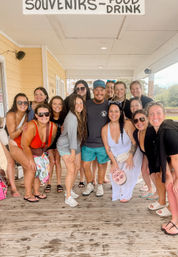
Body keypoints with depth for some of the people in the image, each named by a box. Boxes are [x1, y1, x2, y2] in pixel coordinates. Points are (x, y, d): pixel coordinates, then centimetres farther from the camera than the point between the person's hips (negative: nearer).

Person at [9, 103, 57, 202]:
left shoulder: (53, 127, -19)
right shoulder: (31, 126, -36)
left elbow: (49, 142, 1)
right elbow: (24, 145, -29)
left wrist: (42, 151, 3)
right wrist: (31, 160, -20)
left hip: (33, 149, 6)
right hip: (18, 146, -6)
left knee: (41, 166, -2)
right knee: (31, 167, -15)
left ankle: (36, 192, 14)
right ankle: (27, 194, 1)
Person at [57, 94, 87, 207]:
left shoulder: (80, 115, 0)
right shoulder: (72, 117, -25)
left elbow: (79, 133, 2)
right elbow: (72, 135, -27)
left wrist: (75, 150, -1)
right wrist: (73, 152, -26)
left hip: (76, 145, 9)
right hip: (65, 146, -8)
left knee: (77, 167, 13)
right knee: (71, 170, -10)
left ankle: (70, 190, 30)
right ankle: (68, 197, 2)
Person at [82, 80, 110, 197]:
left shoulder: (109, 105, -4)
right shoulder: (86, 104, -2)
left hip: (103, 143, -1)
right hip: (87, 142, 1)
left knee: (102, 165, 13)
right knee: (86, 165, 8)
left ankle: (100, 185, 36)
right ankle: (90, 185, 34)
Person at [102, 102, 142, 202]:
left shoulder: (127, 124, -18)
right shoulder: (105, 129, -8)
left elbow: (134, 142, -12)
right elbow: (107, 148, -2)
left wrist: (130, 157, -18)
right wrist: (114, 162, -8)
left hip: (132, 154, -3)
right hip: (117, 158, 3)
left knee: (128, 172, -18)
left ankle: (127, 194, 11)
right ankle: (117, 194, 19)